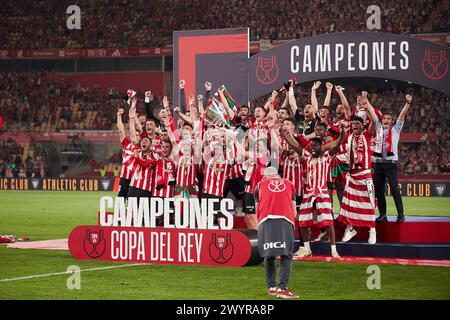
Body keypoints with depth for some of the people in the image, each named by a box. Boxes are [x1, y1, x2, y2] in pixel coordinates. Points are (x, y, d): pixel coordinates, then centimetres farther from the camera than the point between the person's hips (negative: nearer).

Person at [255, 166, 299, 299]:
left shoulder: (260, 185, 23)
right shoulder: (289, 184, 25)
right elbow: (294, 212, 25)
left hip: (266, 220, 0)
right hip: (286, 221, 0)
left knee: (268, 255, 10)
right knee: (286, 256, -2)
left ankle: (271, 287, 9)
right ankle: (282, 288, -13)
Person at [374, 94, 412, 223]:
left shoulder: (395, 129, 9)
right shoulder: (378, 128, 15)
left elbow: (402, 115, -1)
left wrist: (408, 103, -12)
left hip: (391, 164, -3)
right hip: (378, 163, 3)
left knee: (394, 189, -11)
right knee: (378, 190, 3)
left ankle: (400, 214, -10)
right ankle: (382, 214, 11)